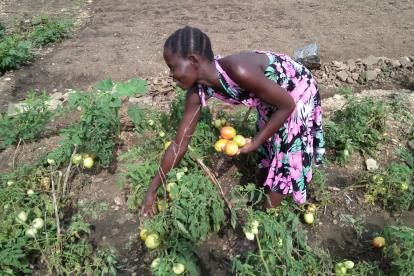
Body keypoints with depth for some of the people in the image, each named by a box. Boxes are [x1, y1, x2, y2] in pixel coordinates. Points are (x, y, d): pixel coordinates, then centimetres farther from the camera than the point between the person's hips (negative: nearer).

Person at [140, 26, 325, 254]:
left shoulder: (238, 71, -41)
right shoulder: (197, 91, -19)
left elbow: (286, 105, -27)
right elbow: (179, 143, -12)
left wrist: (255, 142, -21)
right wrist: (152, 190, -8)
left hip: (297, 91, -6)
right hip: (272, 93, 6)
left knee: (284, 157, 1)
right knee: (266, 151, 18)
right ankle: (270, 194, 45)